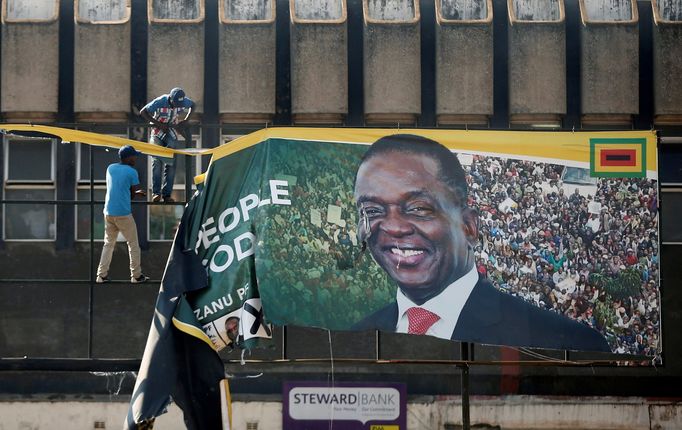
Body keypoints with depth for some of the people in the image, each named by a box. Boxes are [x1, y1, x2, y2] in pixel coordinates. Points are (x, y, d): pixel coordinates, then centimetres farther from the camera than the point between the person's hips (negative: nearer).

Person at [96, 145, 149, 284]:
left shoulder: (110, 168, 10)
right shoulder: (132, 172, -8)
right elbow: (132, 195, -4)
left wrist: (136, 193, 23)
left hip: (108, 212, 6)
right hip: (123, 214, -6)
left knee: (108, 244, 14)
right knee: (133, 244, 7)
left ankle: (102, 275, 7)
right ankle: (136, 275, 10)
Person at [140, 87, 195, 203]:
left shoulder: (184, 101, -13)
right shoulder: (160, 102, -23)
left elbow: (192, 105, 10)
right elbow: (143, 112, -19)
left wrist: (186, 120, -5)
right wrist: (159, 124, -25)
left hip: (171, 134, 3)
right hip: (158, 133, -3)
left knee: (171, 164, -6)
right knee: (157, 161, -18)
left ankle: (167, 194, -4)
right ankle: (156, 192, -18)